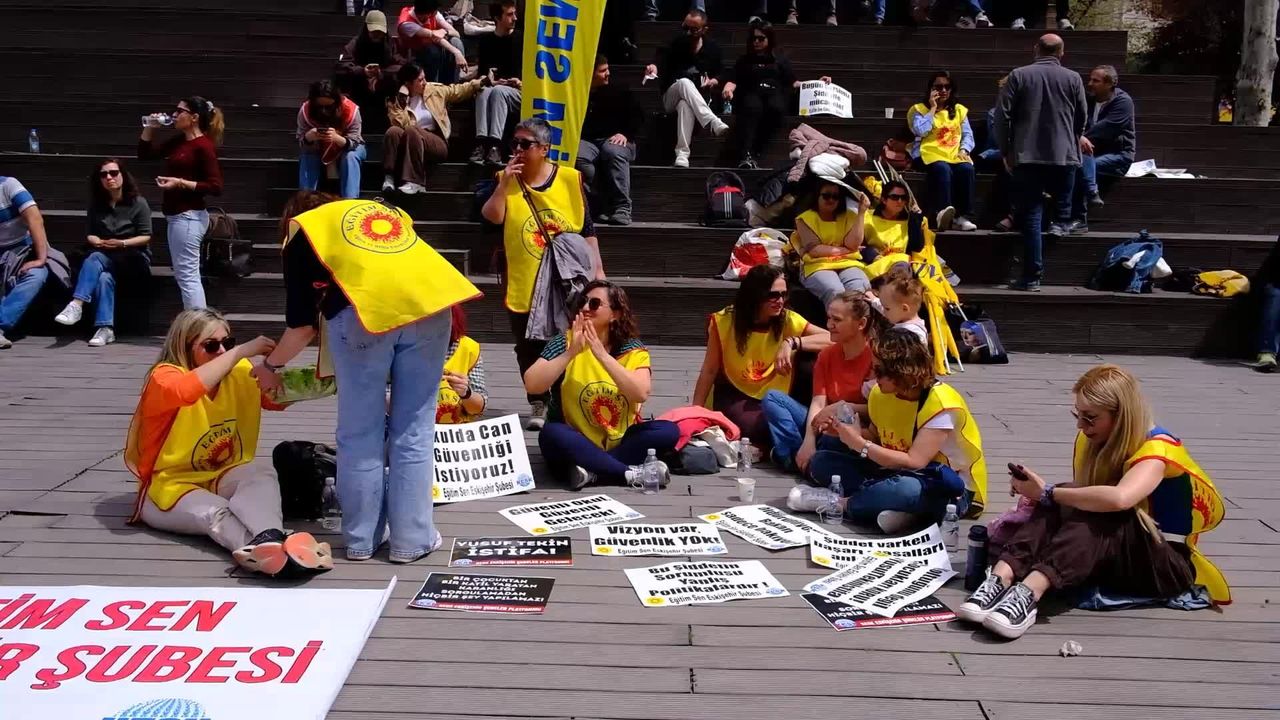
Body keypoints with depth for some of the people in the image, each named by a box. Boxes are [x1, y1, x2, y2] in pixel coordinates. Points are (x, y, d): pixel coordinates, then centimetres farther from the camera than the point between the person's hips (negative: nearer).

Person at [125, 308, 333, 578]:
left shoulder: (240, 374, 2)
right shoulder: (164, 377, -15)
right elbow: (186, 391, -38)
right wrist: (241, 351, -35)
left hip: (222, 479, 4)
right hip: (170, 487, -4)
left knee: (262, 473, -29)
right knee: (214, 512, -35)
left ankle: (267, 541, -60)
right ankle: (267, 550, -65)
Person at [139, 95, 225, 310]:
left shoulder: (204, 146, -14)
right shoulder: (178, 141, 11)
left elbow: (215, 187, -19)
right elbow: (144, 154, 21)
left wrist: (181, 183, -23)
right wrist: (150, 128, 7)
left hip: (188, 217, -10)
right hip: (176, 215, 10)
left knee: (187, 276, -9)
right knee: (185, 275, 13)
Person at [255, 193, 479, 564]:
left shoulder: (303, 228, 22)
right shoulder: (388, 210, 34)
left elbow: (303, 324, 17)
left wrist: (270, 365, 35)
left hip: (365, 307, -3)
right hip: (431, 300, 3)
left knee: (361, 433, 10)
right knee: (414, 430, 10)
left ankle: (362, 539, 18)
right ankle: (411, 539, 13)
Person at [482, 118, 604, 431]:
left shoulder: (571, 179, -2)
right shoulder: (506, 179, 2)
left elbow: (587, 230, 2)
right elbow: (491, 217, -14)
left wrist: (597, 269, -1)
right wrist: (504, 182, -20)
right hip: (524, 286, 1)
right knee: (529, 349, 8)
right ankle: (538, 405, 22)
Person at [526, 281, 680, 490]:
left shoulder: (634, 351, -3)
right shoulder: (565, 342, -5)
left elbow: (641, 394, -22)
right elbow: (531, 385, -18)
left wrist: (603, 355, -27)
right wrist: (571, 353, -26)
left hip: (619, 444, 2)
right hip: (575, 446, -1)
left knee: (668, 431, -21)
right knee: (551, 434, -33)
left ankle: (593, 472, -26)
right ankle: (632, 473, -29)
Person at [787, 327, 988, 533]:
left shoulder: (940, 403, -22)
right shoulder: (881, 393, -1)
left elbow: (914, 462, -28)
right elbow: (876, 437, 14)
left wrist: (859, 444, -24)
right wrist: (847, 434, -7)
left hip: (953, 490, -7)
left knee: (907, 489, -43)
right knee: (821, 461, -4)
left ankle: (839, 503, -18)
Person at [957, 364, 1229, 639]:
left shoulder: (1156, 449, -19)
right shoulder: (1091, 440, 3)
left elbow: (1118, 499, -39)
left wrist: (1047, 493, -31)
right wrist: (1041, 496, -18)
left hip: (1168, 565, -6)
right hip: (1118, 559, 6)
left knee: (1100, 515, -35)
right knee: (1062, 507, -24)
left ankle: (1028, 593, -56)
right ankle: (1001, 578, -46)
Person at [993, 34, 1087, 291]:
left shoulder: (1018, 75, 1)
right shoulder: (1073, 79, 4)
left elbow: (1002, 115, -2)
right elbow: (1081, 119, 10)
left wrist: (1006, 151, 7)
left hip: (1027, 156, 0)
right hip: (1064, 156, 1)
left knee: (1031, 215, -1)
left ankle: (1032, 276, -5)